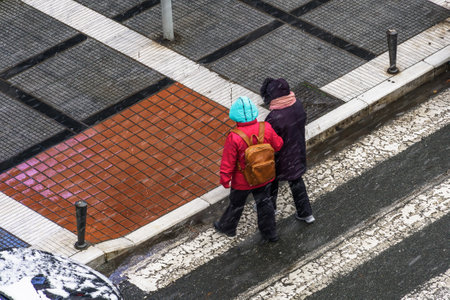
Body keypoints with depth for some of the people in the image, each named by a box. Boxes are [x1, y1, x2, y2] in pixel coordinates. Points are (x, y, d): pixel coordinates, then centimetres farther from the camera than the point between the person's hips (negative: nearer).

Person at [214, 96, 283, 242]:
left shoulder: (234, 138, -34)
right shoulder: (266, 129, -22)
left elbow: (228, 163, -23)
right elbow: (277, 145, -3)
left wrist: (225, 180, -5)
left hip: (243, 181, -3)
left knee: (236, 203, 23)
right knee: (264, 202, 24)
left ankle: (227, 227, 48)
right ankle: (269, 233, 40)